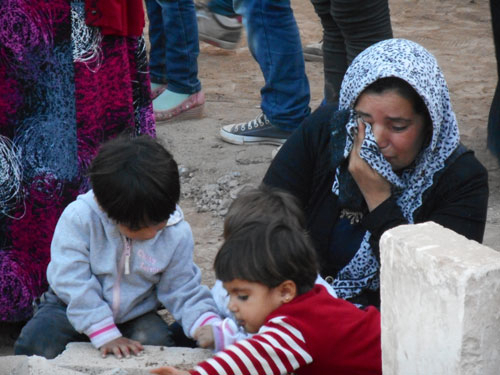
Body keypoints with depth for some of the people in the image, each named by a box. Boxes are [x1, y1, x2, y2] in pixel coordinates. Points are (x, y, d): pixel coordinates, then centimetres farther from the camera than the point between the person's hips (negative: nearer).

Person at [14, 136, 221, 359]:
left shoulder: (177, 234, -14)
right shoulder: (79, 217, -24)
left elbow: (183, 292, -7)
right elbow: (72, 281, -26)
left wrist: (207, 326, -28)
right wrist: (106, 336, -32)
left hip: (134, 314, 2)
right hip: (75, 307, -2)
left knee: (157, 341, -28)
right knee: (35, 344, -26)